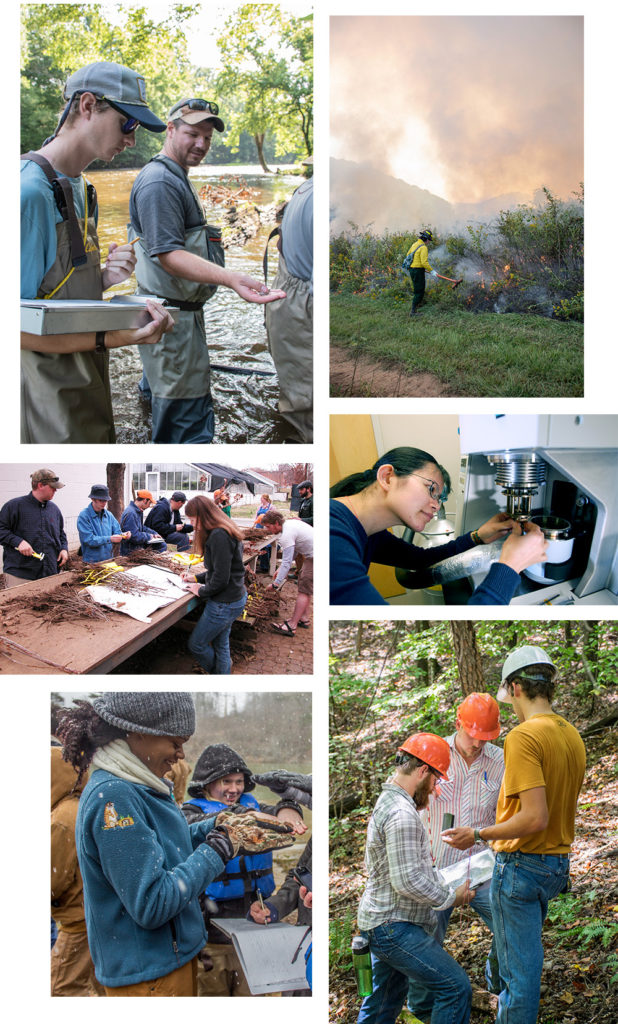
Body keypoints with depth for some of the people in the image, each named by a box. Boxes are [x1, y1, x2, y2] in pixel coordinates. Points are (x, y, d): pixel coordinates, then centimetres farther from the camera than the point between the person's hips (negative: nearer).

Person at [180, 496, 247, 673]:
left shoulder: (219, 536, -24)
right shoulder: (224, 532, 9)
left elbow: (221, 579, -24)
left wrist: (202, 591, -8)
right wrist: (197, 577, 14)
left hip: (225, 603, -10)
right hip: (236, 598, 10)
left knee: (196, 645, 6)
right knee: (221, 644, 18)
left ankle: (215, 671, 27)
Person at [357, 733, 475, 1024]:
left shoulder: (388, 801, 12)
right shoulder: (402, 814, -22)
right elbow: (408, 882, -24)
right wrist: (452, 897, -12)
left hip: (381, 925, 11)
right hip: (393, 928, -11)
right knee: (456, 988, -11)